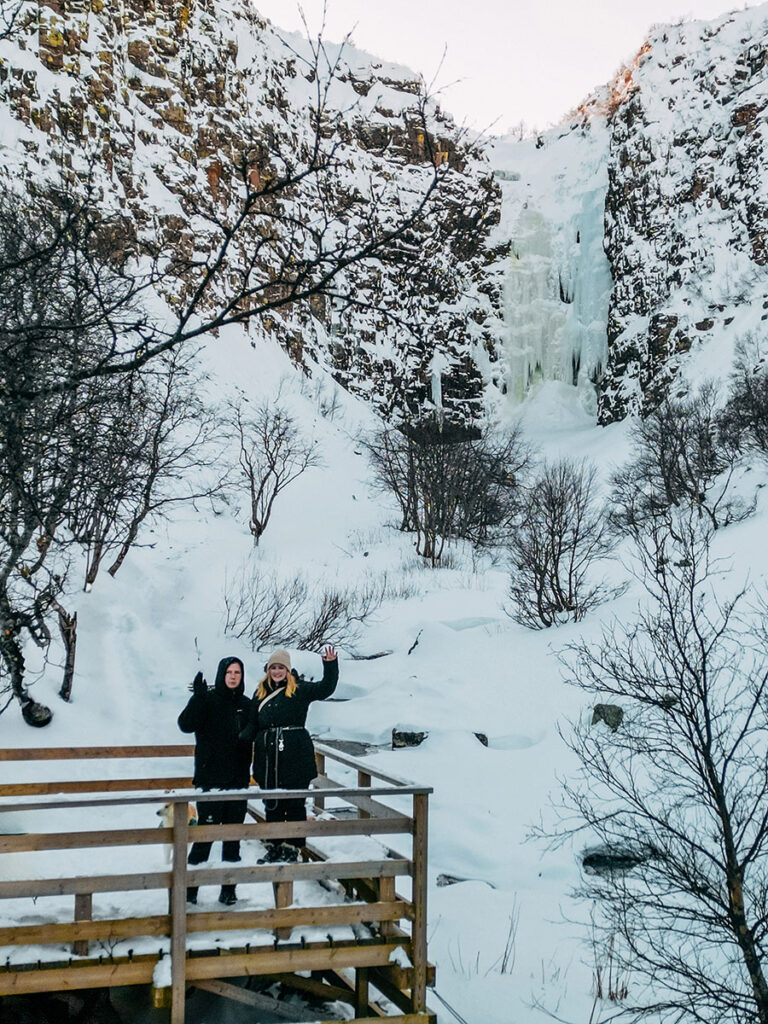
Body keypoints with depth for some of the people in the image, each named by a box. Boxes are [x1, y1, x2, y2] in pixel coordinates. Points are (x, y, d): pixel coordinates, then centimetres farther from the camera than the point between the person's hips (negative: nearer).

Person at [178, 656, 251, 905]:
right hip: (211, 779, -4)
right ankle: (190, 885, 11)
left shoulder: (246, 705, 8)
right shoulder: (208, 700, -5)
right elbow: (186, 724, -19)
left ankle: (229, 889, 20)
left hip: (238, 780, 4)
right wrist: (197, 697, -30)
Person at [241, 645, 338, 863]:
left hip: (296, 757, -4)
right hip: (268, 759, 4)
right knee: (272, 804, 12)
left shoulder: (299, 689, 1)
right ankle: (273, 847, 24)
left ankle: (291, 848, 12)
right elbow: (252, 726, 13)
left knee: (295, 804, 2)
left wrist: (331, 665, -21)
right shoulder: (260, 693, 13)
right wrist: (241, 741, -3)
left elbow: (326, 688, -8)